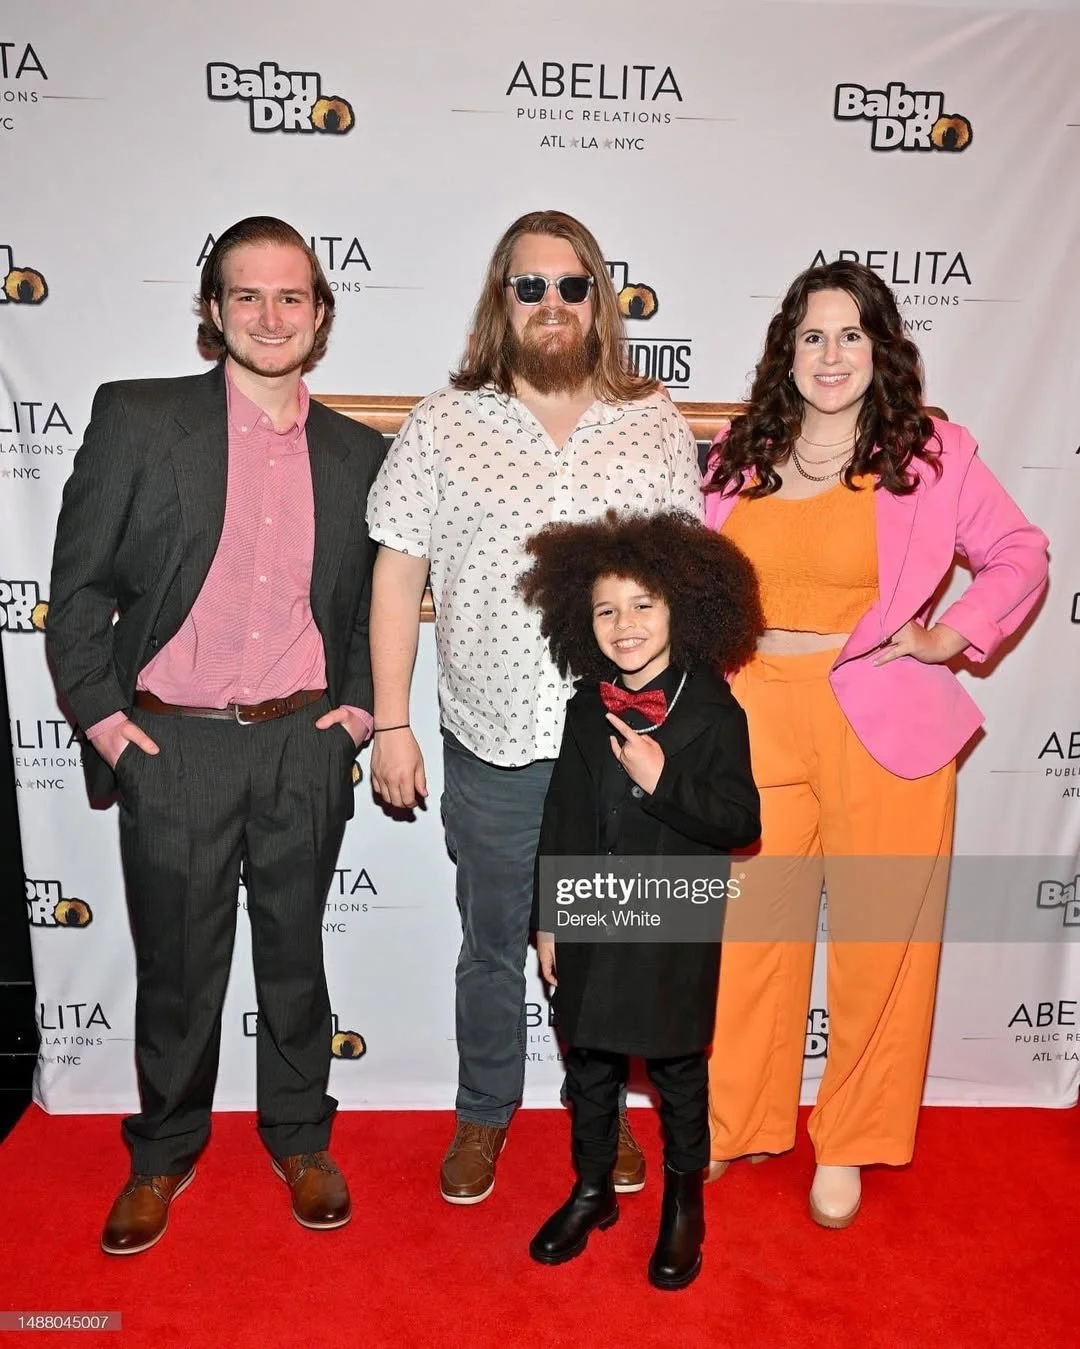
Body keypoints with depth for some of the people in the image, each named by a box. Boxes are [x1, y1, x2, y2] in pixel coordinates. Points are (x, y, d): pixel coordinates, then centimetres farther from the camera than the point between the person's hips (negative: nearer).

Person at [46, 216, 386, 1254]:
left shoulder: (358, 454, 6)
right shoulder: (136, 419, -3)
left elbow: (379, 596, 15)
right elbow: (77, 584, -1)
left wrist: (360, 702, 4)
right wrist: (100, 714, -5)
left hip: (305, 747, 2)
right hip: (171, 745, -1)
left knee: (296, 954, 15)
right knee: (176, 966, 12)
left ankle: (300, 1139, 37)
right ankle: (163, 1152, 36)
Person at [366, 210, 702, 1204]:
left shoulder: (657, 425, 3)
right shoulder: (443, 425, -1)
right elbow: (399, 574, -1)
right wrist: (390, 724, -5)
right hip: (493, 748, -1)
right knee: (492, 947, 16)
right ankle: (484, 1114, 40)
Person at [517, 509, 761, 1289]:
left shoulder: (713, 711, -12)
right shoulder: (587, 710, 1)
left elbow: (741, 822, -15)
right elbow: (561, 819, 5)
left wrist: (663, 780, -27)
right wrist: (549, 919, 6)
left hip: (675, 931, -4)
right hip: (591, 923, 4)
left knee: (678, 1070, 14)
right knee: (589, 1062, 18)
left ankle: (685, 1203, 37)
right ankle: (593, 1190, 40)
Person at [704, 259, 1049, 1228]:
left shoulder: (932, 454, 1)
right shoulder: (741, 457, 8)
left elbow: (1021, 555, 9)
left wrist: (954, 636, -5)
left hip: (883, 728, -2)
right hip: (754, 722, 2)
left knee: (879, 940, 8)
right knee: (745, 932, 9)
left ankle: (849, 1145, 31)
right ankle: (735, 1125, 32)